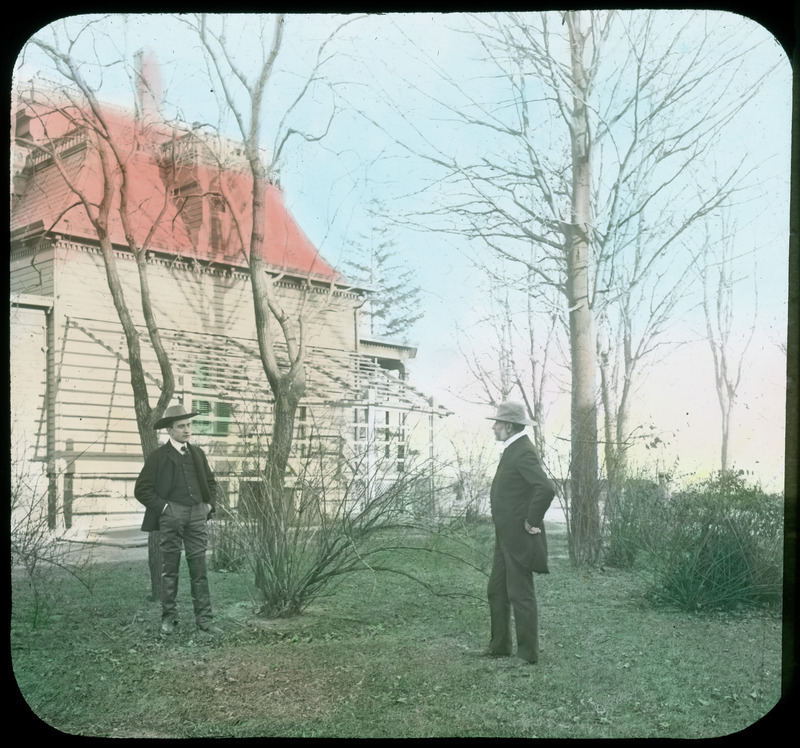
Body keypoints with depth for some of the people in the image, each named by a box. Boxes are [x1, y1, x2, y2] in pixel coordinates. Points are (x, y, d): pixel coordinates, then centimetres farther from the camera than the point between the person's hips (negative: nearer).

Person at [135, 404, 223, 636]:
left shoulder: (198, 454, 14)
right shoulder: (158, 457, -1)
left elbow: (211, 482, 25)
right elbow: (141, 489, -4)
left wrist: (210, 504, 10)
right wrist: (163, 507, -9)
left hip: (197, 515, 4)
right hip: (171, 515, -3)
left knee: (199, 569, 3)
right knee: (169, 569, 5)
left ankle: (204, 618, 5)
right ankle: (168, 617, 15)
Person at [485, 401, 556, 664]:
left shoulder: (523, 453, -19)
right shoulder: (512, 450, 13)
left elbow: (546, 488, -32)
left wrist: (532, 521, -22)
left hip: (519, 537, -10)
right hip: (506, 537, 10)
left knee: (521, 596, -1)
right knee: (497, 592, 17)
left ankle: (527, 654, 9)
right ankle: (499, 647, 28)